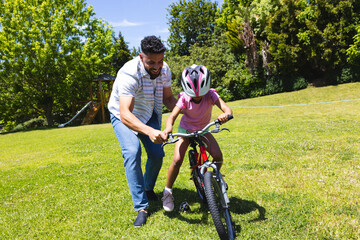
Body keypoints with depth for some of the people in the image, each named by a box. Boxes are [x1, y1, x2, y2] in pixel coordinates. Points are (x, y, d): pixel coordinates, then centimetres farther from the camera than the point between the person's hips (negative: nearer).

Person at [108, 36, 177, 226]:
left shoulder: (164, 70, -17)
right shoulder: (129, 74, -36)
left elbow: (168, 98, -4)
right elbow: (125, 114, -45)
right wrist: (149, 131, -61)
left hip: (148, 114, 5)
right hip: (124, 116, -4)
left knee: (157, 154, -7)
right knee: (132, 152, -24)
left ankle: (148, 188, 25)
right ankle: (141, 207, -13)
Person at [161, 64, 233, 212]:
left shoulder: (210, 94, -23)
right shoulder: (184, 98, -24)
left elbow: (226, 108, -36)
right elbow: (172, 116, -33)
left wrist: (226, 114, -61)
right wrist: (168, 127, -56)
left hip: (203, 130, 2)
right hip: (186, 130, -1)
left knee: (218, 156, -18)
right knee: (177, 160, -19)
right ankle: (167, 192, 4)